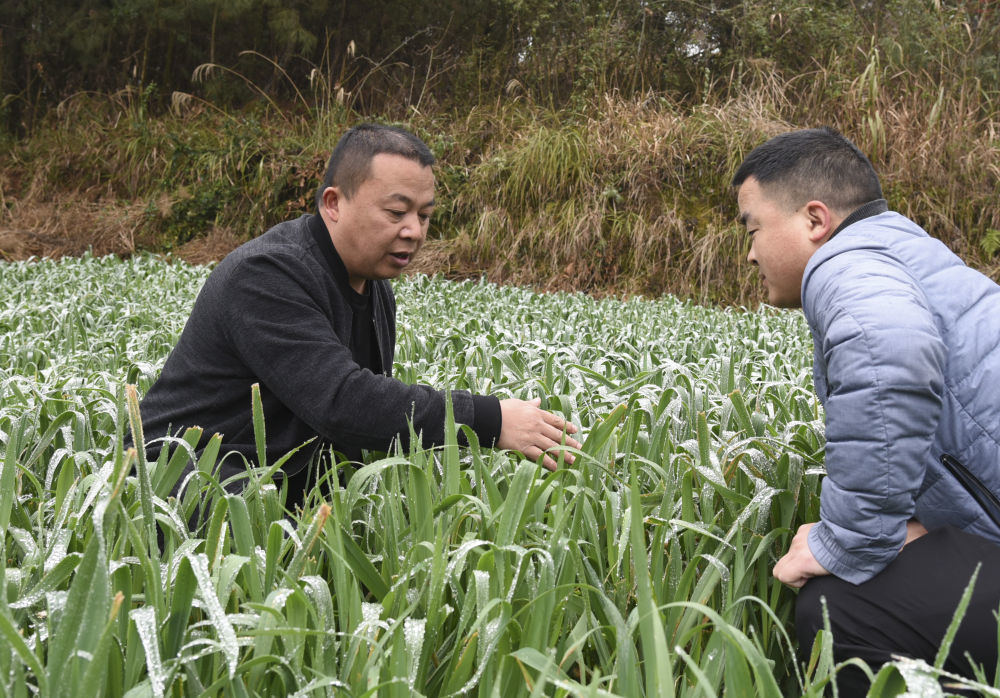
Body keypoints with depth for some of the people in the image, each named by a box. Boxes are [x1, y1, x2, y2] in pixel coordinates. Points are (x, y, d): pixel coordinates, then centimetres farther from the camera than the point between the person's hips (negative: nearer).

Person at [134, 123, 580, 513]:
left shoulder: (376, 288, 10)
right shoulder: (267, 275, -21)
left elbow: (376, 407, 14)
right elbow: (341, 403, -33)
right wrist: (490, 421, -32)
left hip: (288, 490, 8)